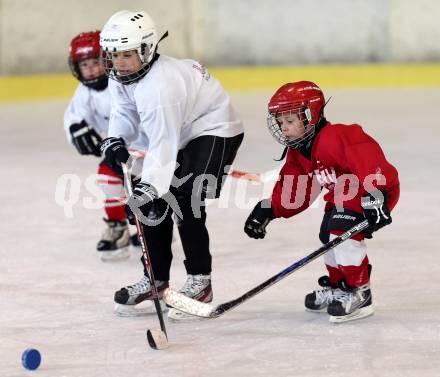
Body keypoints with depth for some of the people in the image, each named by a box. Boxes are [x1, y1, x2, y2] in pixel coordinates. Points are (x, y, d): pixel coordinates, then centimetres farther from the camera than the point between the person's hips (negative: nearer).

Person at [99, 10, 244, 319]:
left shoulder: (159, 86, -36)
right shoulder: (122, 75, -8)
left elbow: (163, 146, -38)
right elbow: (125, 111, 7)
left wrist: (147, 187, -42)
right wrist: (115, 140, -13)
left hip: (214, 130, -10)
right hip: (181, 132, 10)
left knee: (185, 204, -19)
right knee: (155, 203, 6)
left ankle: (200, 282, -7)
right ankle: (156, 279, 18)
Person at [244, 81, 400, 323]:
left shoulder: (336, 138, -28)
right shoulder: (298, 153, 5)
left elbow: (367, 161, -38)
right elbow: (293, 191, 10)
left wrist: (374, 197, -46)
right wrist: (267, 210, -2)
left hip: (378, 189, -11)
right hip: (342, 195, 11)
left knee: (342, 230, -24)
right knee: (328, 235, 13)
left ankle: (359, 294, -15)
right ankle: (337, 286, 35)